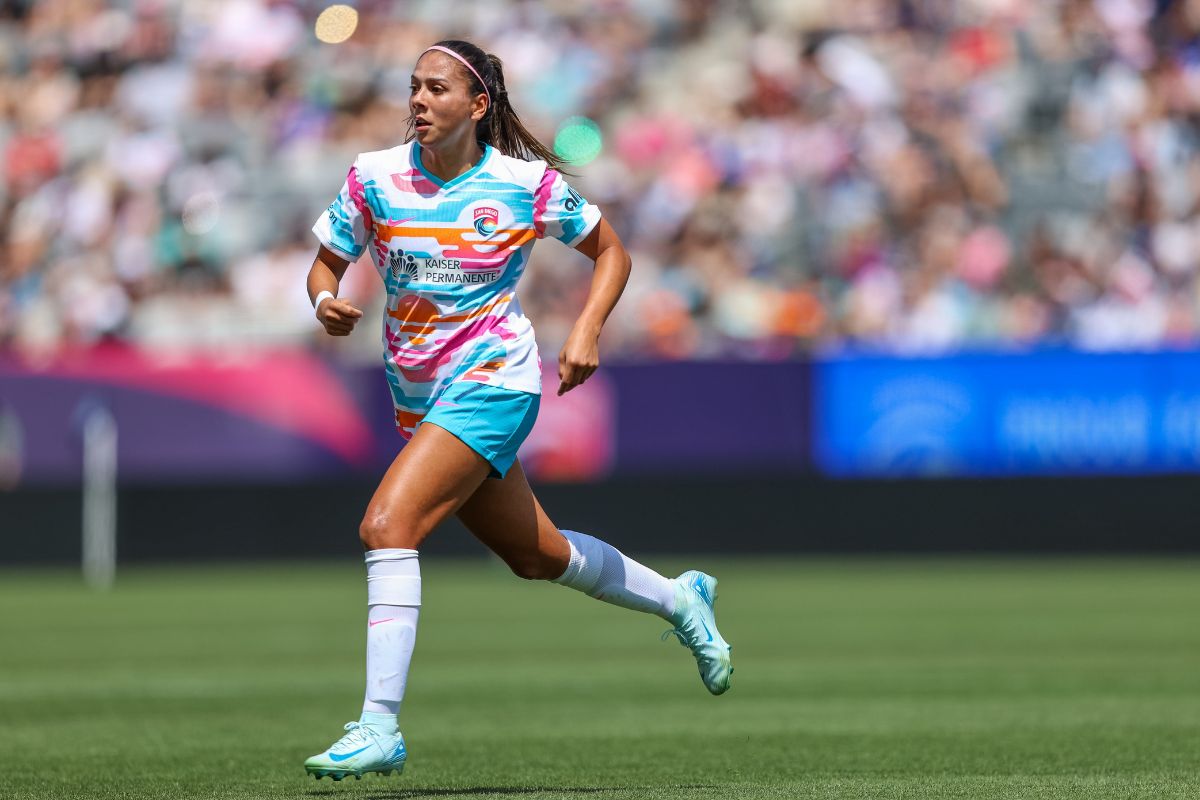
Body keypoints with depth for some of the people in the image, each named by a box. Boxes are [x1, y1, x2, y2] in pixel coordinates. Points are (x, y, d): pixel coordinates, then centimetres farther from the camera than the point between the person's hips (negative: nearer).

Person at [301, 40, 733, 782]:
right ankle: (679, 600, 43)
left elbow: (612, 252, 5)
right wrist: (327, 300, -16)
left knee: (387, 526, -23)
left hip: (493, 380, -6)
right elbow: (326, 262, 7)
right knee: (536, 555, 18)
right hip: (420, 398, 6)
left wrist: (587, 330, -10)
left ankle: (380, 724, -23)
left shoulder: (527, 183, -9)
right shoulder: (375, 176, -2)